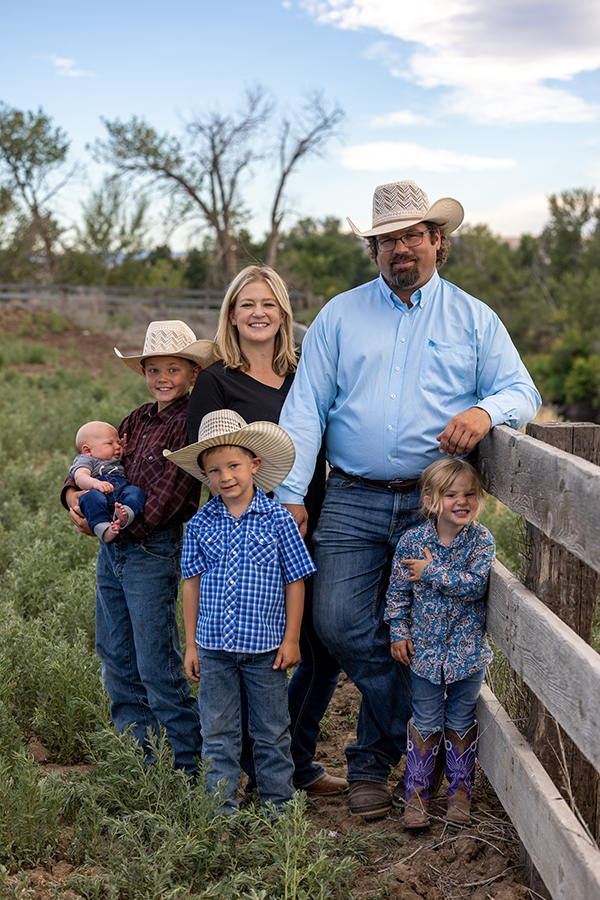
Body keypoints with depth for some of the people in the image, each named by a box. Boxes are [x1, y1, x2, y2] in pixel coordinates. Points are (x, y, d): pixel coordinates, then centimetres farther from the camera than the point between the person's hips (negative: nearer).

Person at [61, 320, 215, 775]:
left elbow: (170, 493, -16)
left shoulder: (191, 425, -9)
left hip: (152, 552, -8)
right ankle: (140, 757, 27)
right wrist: (73, 493, -2)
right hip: (112, 549, 8)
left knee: (158, 667, -4)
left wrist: (126, 526, -17)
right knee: (117, 660, 14)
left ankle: (186, 767, 8)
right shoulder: (138, 420, 12)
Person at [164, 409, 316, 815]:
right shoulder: (200, 524, 1)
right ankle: (223, 804, 21)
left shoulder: (278, 519, -6)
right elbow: (192, 583, 6)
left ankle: (278, 802, 24)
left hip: (265, 646, -2)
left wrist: (291, 639, -3)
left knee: (272, 730, 11)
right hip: (214, 646, 2)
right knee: (218, 731, 10)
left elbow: (295, 581, -2)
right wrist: (192, 645, 6)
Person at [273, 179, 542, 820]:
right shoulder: (339, 316, 11)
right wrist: (290, 495, -3)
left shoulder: (473, 319, 11)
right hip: (353, 501, 1)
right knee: (338, 622, -12)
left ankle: (372, 758, 22)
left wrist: (485, 411, -18)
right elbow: (304, 407, 6)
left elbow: (521, 390, 7)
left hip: (435, 503, 0)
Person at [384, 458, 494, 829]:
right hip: (425, 648, 0)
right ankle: (417, 793, 20)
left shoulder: (481, 540, -9)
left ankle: (460, 791, 26)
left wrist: (431, 571, -22)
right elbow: (398, 592, 3)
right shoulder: (412, 541, -6)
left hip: (468, 649, 0)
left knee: (461, 722, 11)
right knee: (426, 722, 8)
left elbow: (476, 585, -22)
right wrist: (399, 632, -1)